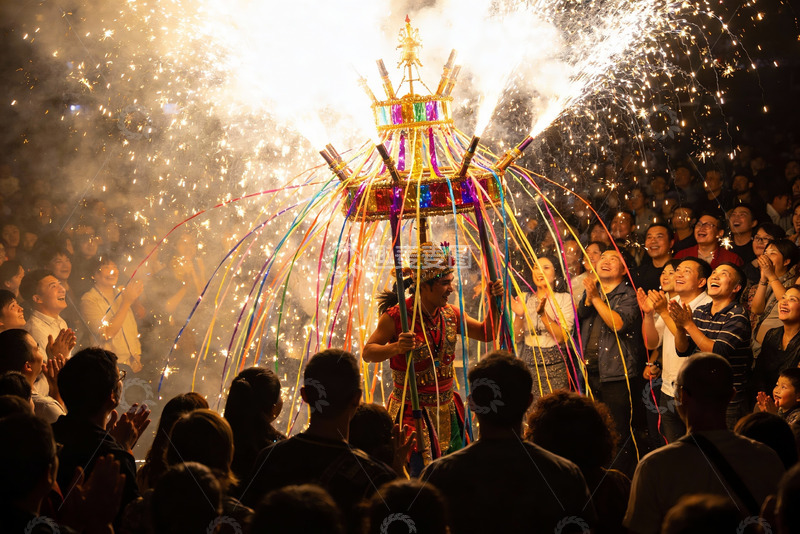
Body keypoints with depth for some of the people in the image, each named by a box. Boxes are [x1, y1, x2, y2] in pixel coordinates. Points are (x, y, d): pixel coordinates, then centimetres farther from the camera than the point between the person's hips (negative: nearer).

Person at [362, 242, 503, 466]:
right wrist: (397, 348, -33)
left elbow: (486, 333, 15)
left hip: (446, 410, 6)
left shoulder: (450, 314, 4)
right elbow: (367, 353, -15)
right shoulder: (396, 316, -14)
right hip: (411, 411, -6)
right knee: (417, 473, -10)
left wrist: (494, 304, 1)